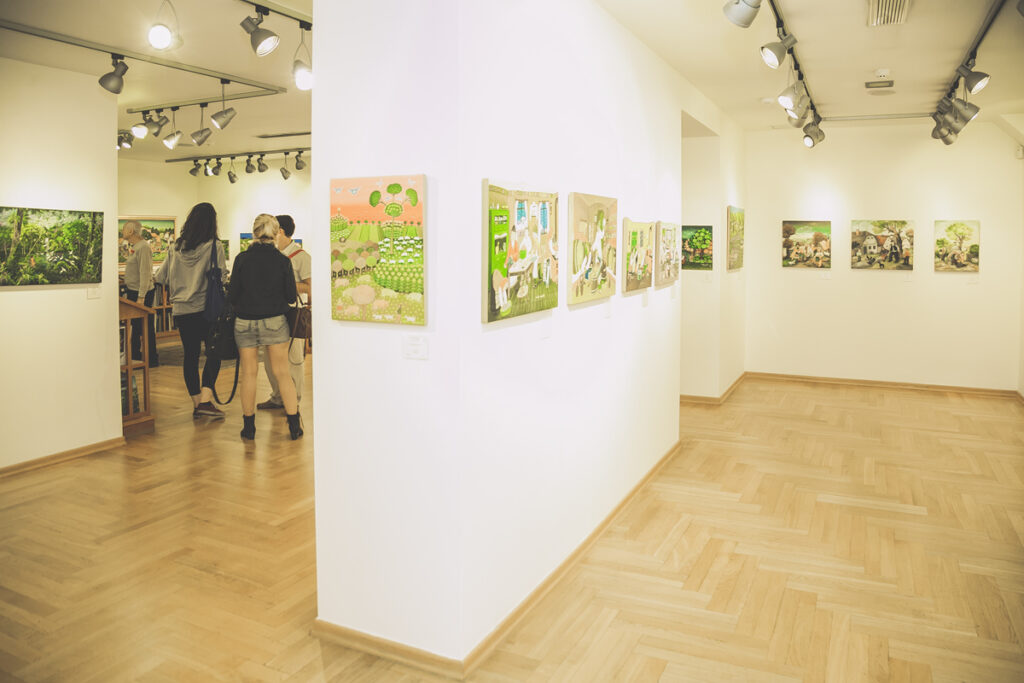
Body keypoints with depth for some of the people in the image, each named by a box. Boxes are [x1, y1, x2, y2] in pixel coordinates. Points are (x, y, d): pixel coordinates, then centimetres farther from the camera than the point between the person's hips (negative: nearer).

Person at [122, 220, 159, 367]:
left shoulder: (143, 247, -16)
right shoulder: (133, 247, 15)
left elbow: (145, 274, -22)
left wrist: (141, 297, -25)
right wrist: (127, 292, 23)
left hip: (142, 293, -10)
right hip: (132, 292, 10)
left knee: (146, 327, -3)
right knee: (134, 325, 16)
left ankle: (151, 359, 4)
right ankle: (135, 356, 26)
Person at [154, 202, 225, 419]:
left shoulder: (176, 247, 8)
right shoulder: (214, 246, -7)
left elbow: (161, 277, 11)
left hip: (181, 310, 5)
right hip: (205, 309, -5)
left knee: (190, 355, 11)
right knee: (214, 353, 4)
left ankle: (196, 404, 17)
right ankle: (205, 400, -7)